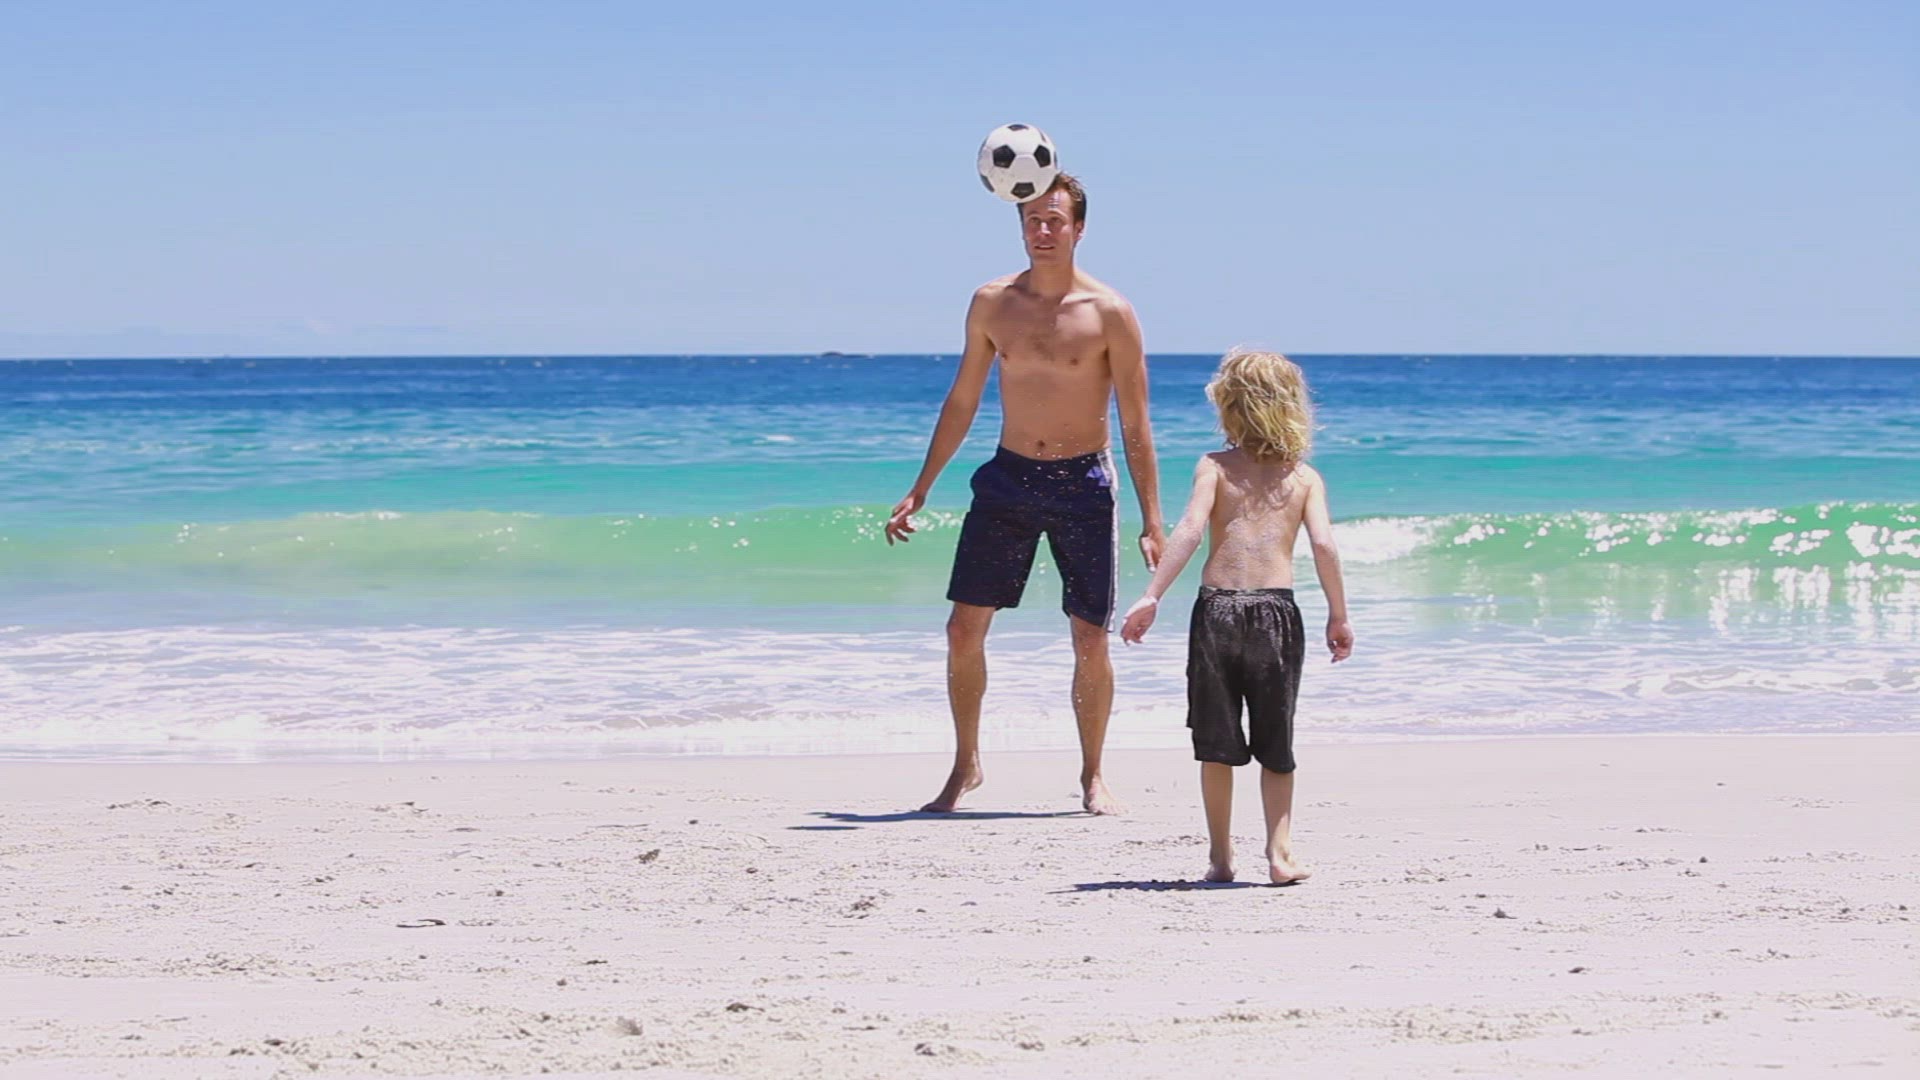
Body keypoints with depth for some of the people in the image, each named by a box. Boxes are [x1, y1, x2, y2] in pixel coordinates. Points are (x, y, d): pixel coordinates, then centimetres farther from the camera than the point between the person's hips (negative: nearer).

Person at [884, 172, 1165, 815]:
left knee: (1090, 642, -1)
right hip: (1007, 477, 3)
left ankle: (1092, 777, 16)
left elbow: (1135, 425, -5)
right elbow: (961, 401, 12)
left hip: (1083, 484, -3)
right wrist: (920, 490, 11)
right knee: (963, 629, -2)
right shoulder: (992, 303, 3)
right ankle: (965, 767, 15)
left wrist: (1151, 520, -8)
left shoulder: (1110, 313, -7)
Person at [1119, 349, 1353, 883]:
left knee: (1216, 742, 9)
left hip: (1217, 605, 0)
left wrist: (1152, 596, -12)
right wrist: (1338, 617, 5)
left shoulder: (1215, 467, 6)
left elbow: (1190, 529, -8)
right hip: (1277, 609, 1)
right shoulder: (1305, 477, 10)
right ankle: (1280, 853, 5)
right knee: (1276, 744, 12)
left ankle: (1220, 857, 13)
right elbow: (1324, 545, -2)